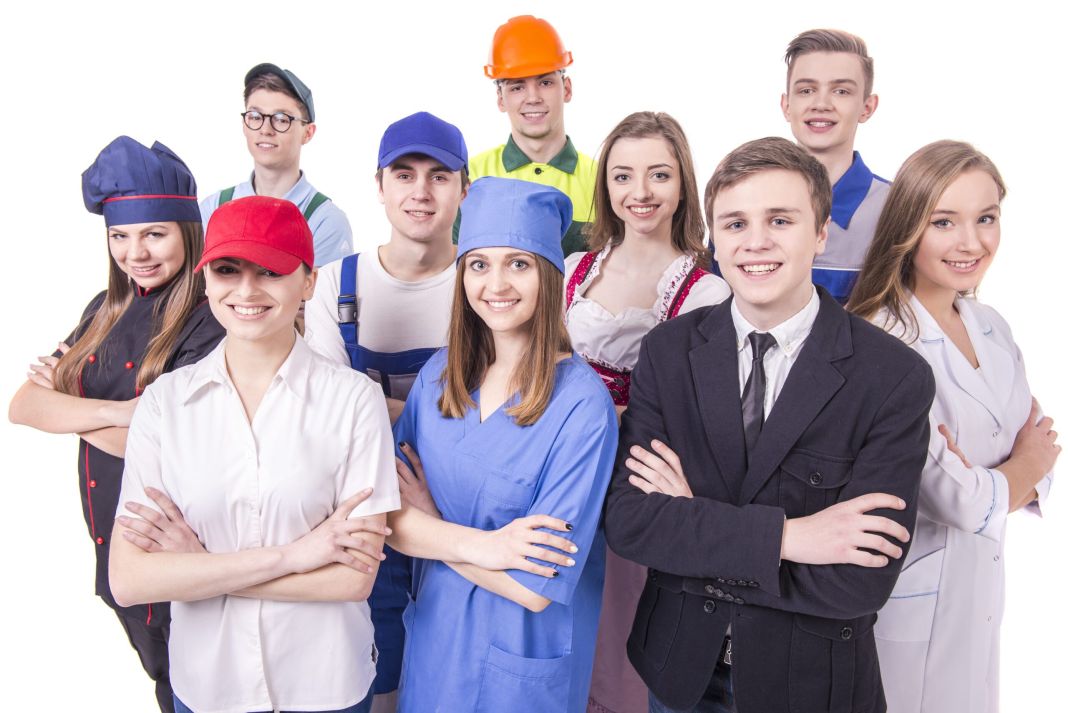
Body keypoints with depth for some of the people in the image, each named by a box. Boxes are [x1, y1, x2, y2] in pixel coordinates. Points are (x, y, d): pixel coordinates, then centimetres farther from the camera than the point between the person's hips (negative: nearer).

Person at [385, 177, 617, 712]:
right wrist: (475, 543, -22)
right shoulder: (439, 375, -5)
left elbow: (536, 587, -23)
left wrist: (429, 527, -14)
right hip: (431, 639, 4)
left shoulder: (581, 405, -22)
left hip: (520, 664, -4)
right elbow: (383, 513, -6)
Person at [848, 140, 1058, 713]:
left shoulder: (992, 328, 2)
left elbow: (1038, 459, 4)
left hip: (982, 587, 7)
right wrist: (1027, 463, -3)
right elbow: (958, 502, -23)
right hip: (907, 594, -7)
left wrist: (975, 477, -18)